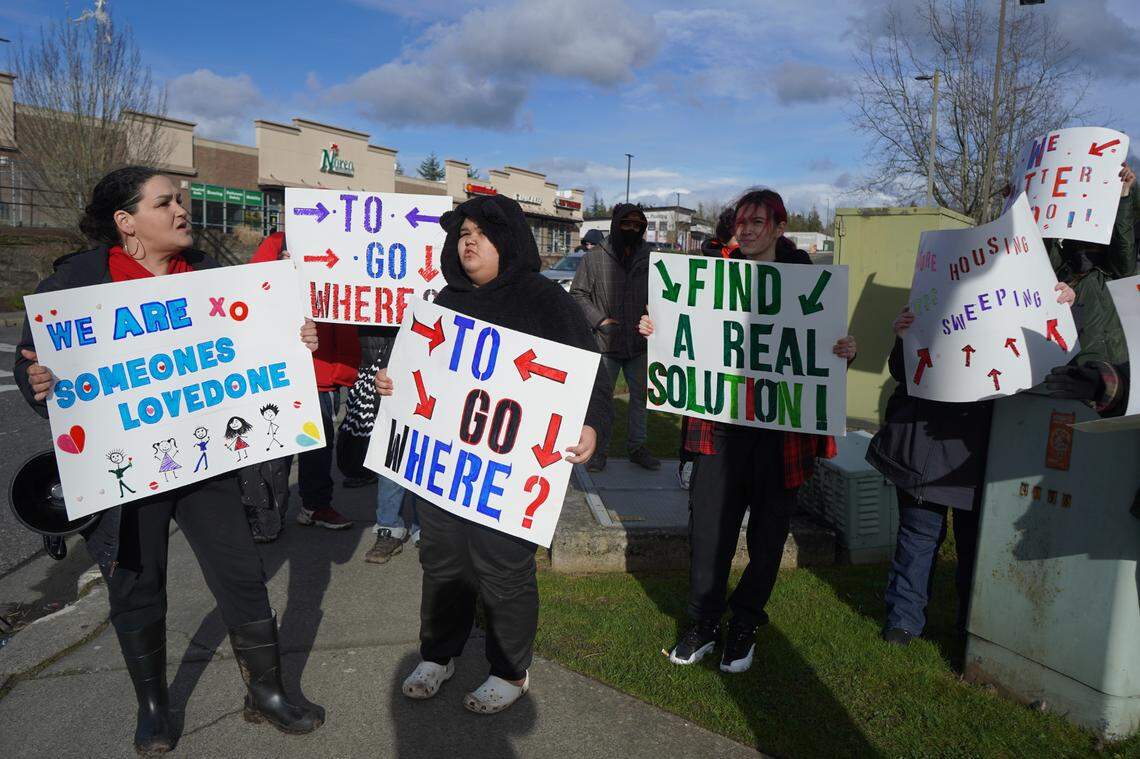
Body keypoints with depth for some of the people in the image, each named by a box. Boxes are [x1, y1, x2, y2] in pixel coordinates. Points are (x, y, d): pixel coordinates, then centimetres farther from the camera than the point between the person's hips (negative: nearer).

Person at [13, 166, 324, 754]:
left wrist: (295, 342, -7)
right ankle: (152, 707, 36)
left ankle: (265, 693, 25)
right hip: (122, 465, -2)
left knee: (241, 575, 5)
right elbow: (31, 361, -2)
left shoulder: (204, 271, 4)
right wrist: (39, 384, -24)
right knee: (137, 590, 12)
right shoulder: (76, 279, -6)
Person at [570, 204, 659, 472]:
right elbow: (578, 293, 0)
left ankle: (636, 447, 29)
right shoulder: (594, 258, -4)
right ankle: (598, 450, 17)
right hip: (605, 343, -3)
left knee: (640, 396, 14)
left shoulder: (649, 259, 3)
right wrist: (598, 319, -11)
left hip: (639, 346, 3)